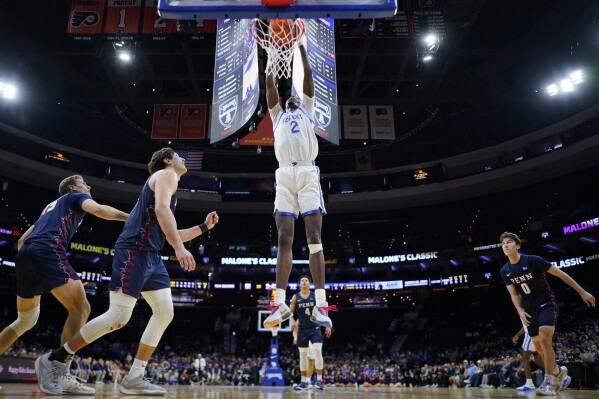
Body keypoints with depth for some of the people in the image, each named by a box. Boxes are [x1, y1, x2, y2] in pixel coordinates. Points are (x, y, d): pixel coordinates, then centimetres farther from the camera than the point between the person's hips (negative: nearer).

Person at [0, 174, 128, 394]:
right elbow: (97, 209, -8)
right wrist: (129, 217, -5)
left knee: (26, 320, 23)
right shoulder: (77, 197, 16)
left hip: (25, 253, 9)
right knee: (80, 308, -13)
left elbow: (22, 240, 34)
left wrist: (26, 266, 36)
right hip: (47, 251, -9)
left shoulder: (50, 206, 37)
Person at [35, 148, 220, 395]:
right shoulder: (166, 174, 0)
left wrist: (204, 227, 24)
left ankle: (134, 378, 6)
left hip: (151, 255, 10)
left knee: (165, 313, 3)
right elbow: (161, 209, -21)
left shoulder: (167, 181, 28)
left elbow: (171, 235, 30)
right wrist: (180, 248, -29)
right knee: (118, 316, -13)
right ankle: (53, 360, 3)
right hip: (134, 251, -10)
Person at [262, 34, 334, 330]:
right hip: (284, 176, 2)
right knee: (284, 238, -6)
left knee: (314, 236, -9)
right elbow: (270, 84, 27)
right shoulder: (278, 115, 30)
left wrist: (301, 48, 33)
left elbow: (308, 77, 26)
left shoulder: (307, 110, 27)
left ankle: (321, 305, -14)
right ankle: (280, 303, -9)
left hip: (308, 174, -1)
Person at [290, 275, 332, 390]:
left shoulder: (316, 296, -1)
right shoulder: (295, 297, 1)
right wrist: (294, 322, -18)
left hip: (315, 328, -1)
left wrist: (327, 326, -2)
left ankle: (319, 379, -6)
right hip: (302, 329, 2)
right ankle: (304, 381, 15)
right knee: (303, 355, 6)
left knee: (317, 351, -16)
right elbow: (290, 312, 1)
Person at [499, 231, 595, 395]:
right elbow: (514, 294, 5)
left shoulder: (532, 260, -18)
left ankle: (549, 381, -15)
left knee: (544, 339, -23)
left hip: (546, 304, -6)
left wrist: (582, 292, -11)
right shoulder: (505, 271, -3)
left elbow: (560, 273, -12)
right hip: (530, 309, 6)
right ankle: (558, 371, 35)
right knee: (538, 347, 10)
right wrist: (520, 312, -11)